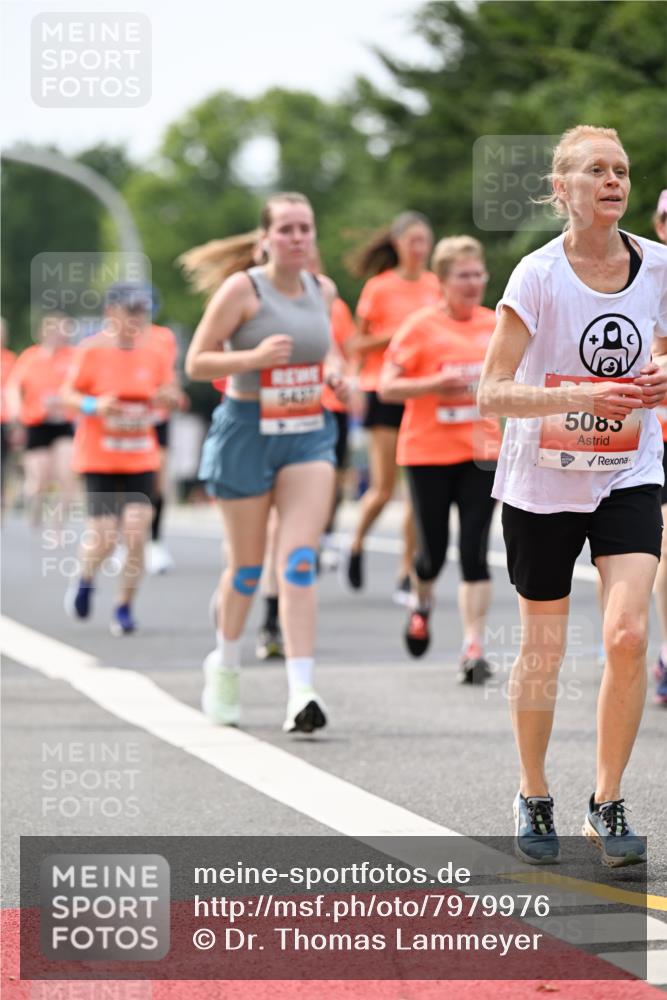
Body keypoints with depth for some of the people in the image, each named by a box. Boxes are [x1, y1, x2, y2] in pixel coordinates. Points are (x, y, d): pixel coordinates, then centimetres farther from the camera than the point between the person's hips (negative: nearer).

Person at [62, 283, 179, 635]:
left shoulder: (154, 354, 2)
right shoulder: (91, 351, -7)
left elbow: (172, 396, 12)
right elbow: (68, 393, -3)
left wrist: (169, 397, -12)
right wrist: (94, 405, -22)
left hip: (141, 458, 3)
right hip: (98, 457, -2)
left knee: (136, 535, -8)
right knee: (104, 536, -7)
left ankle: (124, 608, 8)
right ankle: (84, 580, 27)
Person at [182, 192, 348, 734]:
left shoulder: (322, 289, 6)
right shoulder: (243, 288, -10)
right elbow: (196, 362, -9)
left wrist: (334, 373, 4)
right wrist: (254, 357, -24)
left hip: (309, 434, 3)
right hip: (248, 433, -3)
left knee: (299, 561, -11)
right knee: (247, 564, 9)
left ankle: (301, 692, -17)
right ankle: (225, 664, 36)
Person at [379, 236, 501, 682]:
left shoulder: (496, 324, 6)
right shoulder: (421, 327, -6)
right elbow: (387, 387, -8)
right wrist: (435, 384, -20)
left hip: (481, 450, 2)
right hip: (429, 452, -2)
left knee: (475, 550, -7)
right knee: (434, 551, 3)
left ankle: (474, 649, -7)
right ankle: (422, 604, 38)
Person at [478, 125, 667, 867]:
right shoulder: (538, 275, -14)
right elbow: (491, 394, -16)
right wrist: (580, 396, -30)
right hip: (542, 481, -2)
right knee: (543, 646, 7)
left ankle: (607, 805, 1)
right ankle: (533, 799, 28)